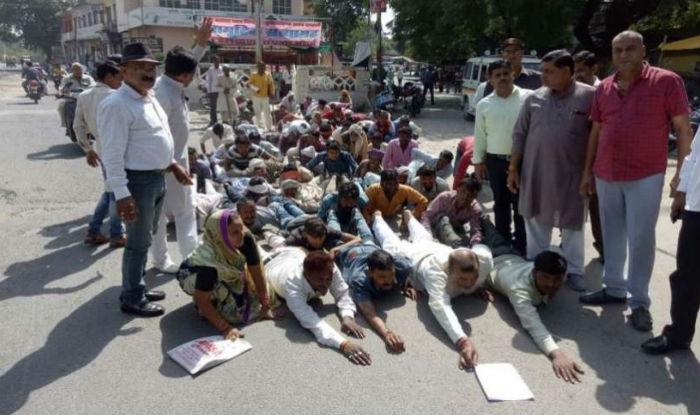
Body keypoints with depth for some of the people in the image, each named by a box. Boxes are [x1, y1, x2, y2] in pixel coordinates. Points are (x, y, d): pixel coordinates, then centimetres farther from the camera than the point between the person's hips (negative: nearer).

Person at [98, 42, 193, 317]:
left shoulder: (150, 98, 11)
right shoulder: (117, 105, -19)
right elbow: (113, 155, -22)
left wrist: (173, 164, 21)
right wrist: (122, 195, -25)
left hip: (158, 178, 9)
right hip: (138, 181, -9)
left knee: (145, 239, 19)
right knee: (138, 243, 2)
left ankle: (137, 287, 35)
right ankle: (132, 299, 18)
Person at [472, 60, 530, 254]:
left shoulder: (528, 98, -4)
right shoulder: (484, 104, 5)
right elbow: (480, 135, 9)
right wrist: (478, 161, 9)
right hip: (495, 160, 3)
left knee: (521, 204, 4)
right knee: (501, 203, 14)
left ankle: (521, 243, 16)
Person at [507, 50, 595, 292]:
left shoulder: (590, 96, -6)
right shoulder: (534, 99, 3)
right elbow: (519, 135, 6)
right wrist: (513, 168, 3)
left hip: (572, 175, -2)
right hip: (535, 173, 3)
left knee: (572, 226, 11)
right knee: (536, 223, 13)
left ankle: (574, 271, 25)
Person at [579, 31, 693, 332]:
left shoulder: (667, 81, -6)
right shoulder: (604, 88, 7)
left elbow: (683, 129, -5)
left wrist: (682, 173, -9)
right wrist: (587, 171, 13)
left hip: (645, 176, -4)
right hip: (606, 176, 5)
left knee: (641, 240, 1)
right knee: (612, 236, 13)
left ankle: (639, 301, 14)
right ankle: (614, 288, 28)